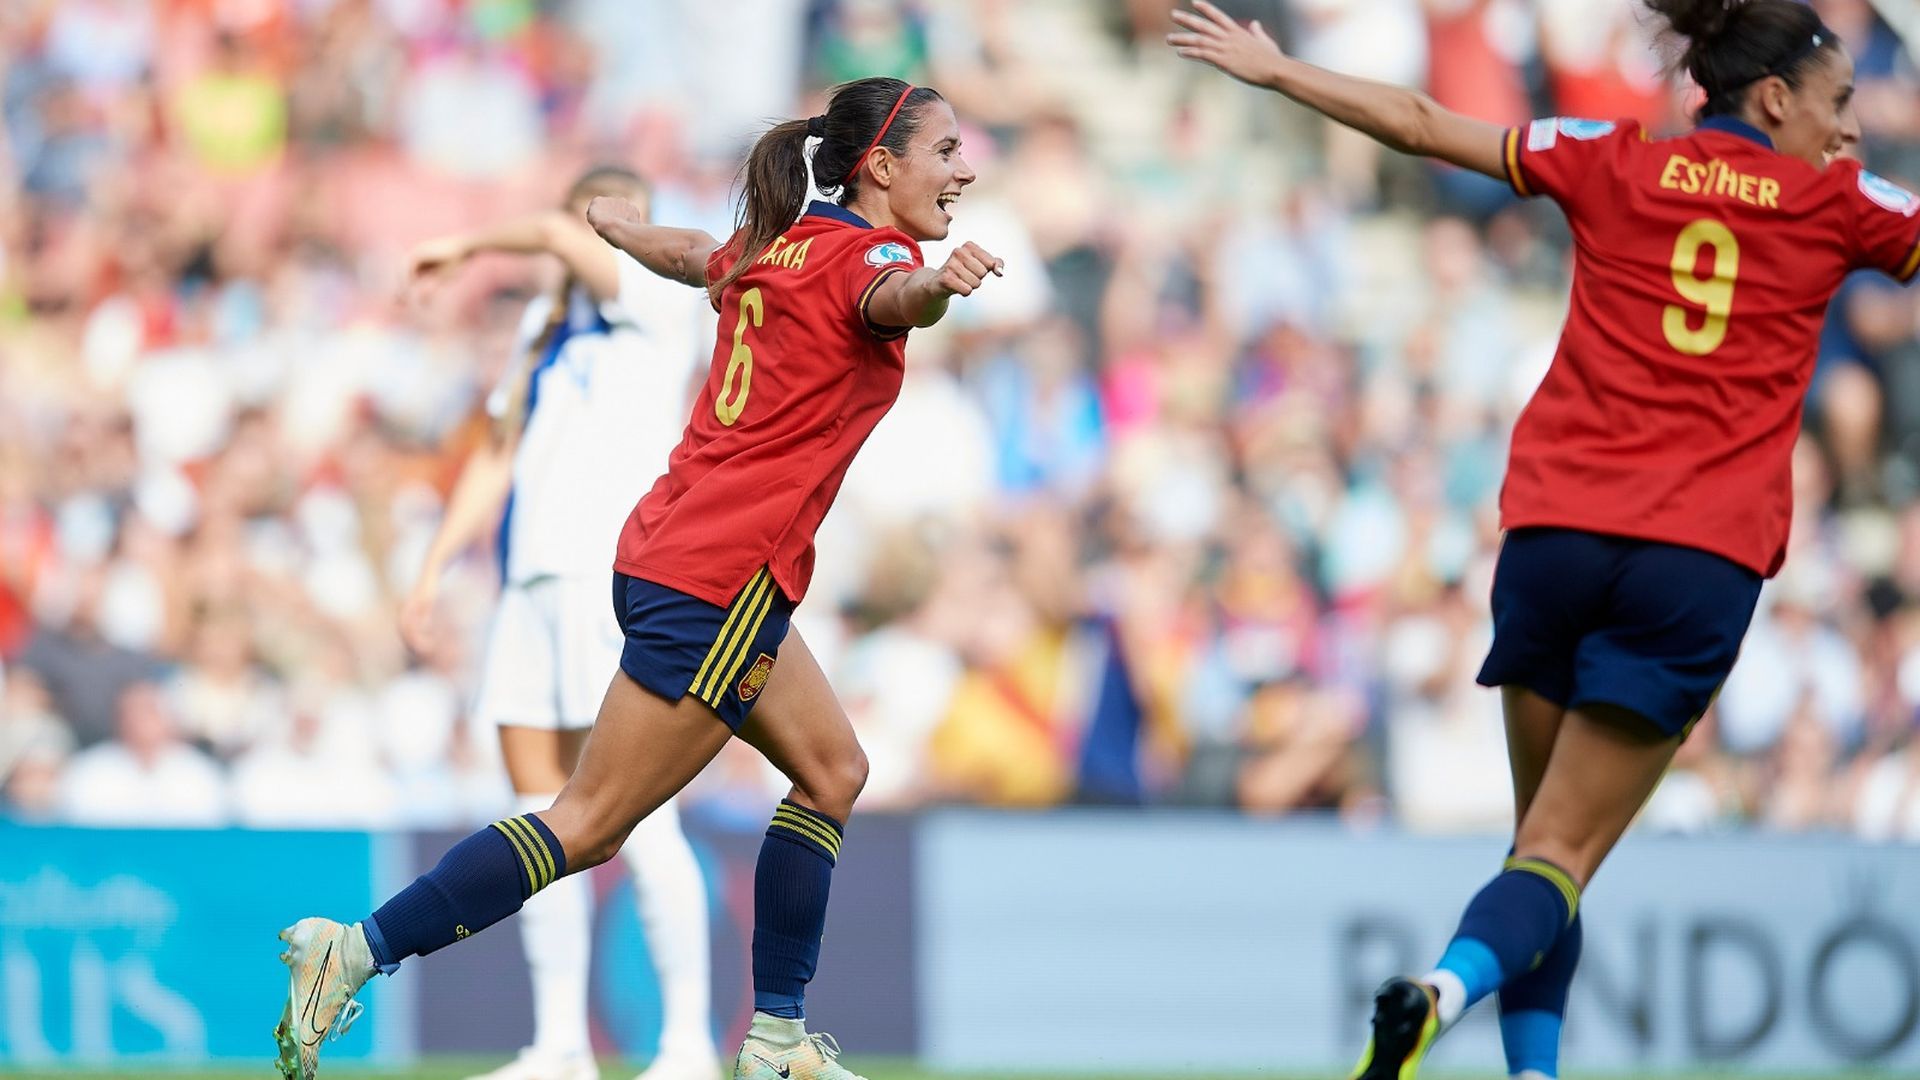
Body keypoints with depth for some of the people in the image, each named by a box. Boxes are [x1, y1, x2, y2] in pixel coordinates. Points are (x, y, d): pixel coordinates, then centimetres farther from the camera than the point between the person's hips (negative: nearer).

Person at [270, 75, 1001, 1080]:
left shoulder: (779, 246, 13)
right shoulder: (865, 250, -12)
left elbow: (688, 252, 35)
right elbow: (888, 298, -37)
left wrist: (618, 222, 57)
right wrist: (936, 283, -61)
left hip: (671, 548, 10)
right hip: (717, 581, -10)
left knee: (831, 772, 16)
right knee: (590, 825, -7)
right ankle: (355, 951, -7)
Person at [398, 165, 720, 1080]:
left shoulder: (661, 300, -2)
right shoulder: (544, 325, 20)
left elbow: (555, 234, -17)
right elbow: (497, 459, 26)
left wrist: (467, 245, 0)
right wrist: (431, 574, 21)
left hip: (621, 581, -7)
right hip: (530, 579, 7)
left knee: (641, 821, -11)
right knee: (541, 823, 4)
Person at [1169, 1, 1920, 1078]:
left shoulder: (1613, 164, 11)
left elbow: (1420, 124, 16)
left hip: (1555, 533, 3)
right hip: (1701, 563, -3)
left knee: (1548, 836, 15)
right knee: (1562, 857, -6)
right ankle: (1445, 988, -33)